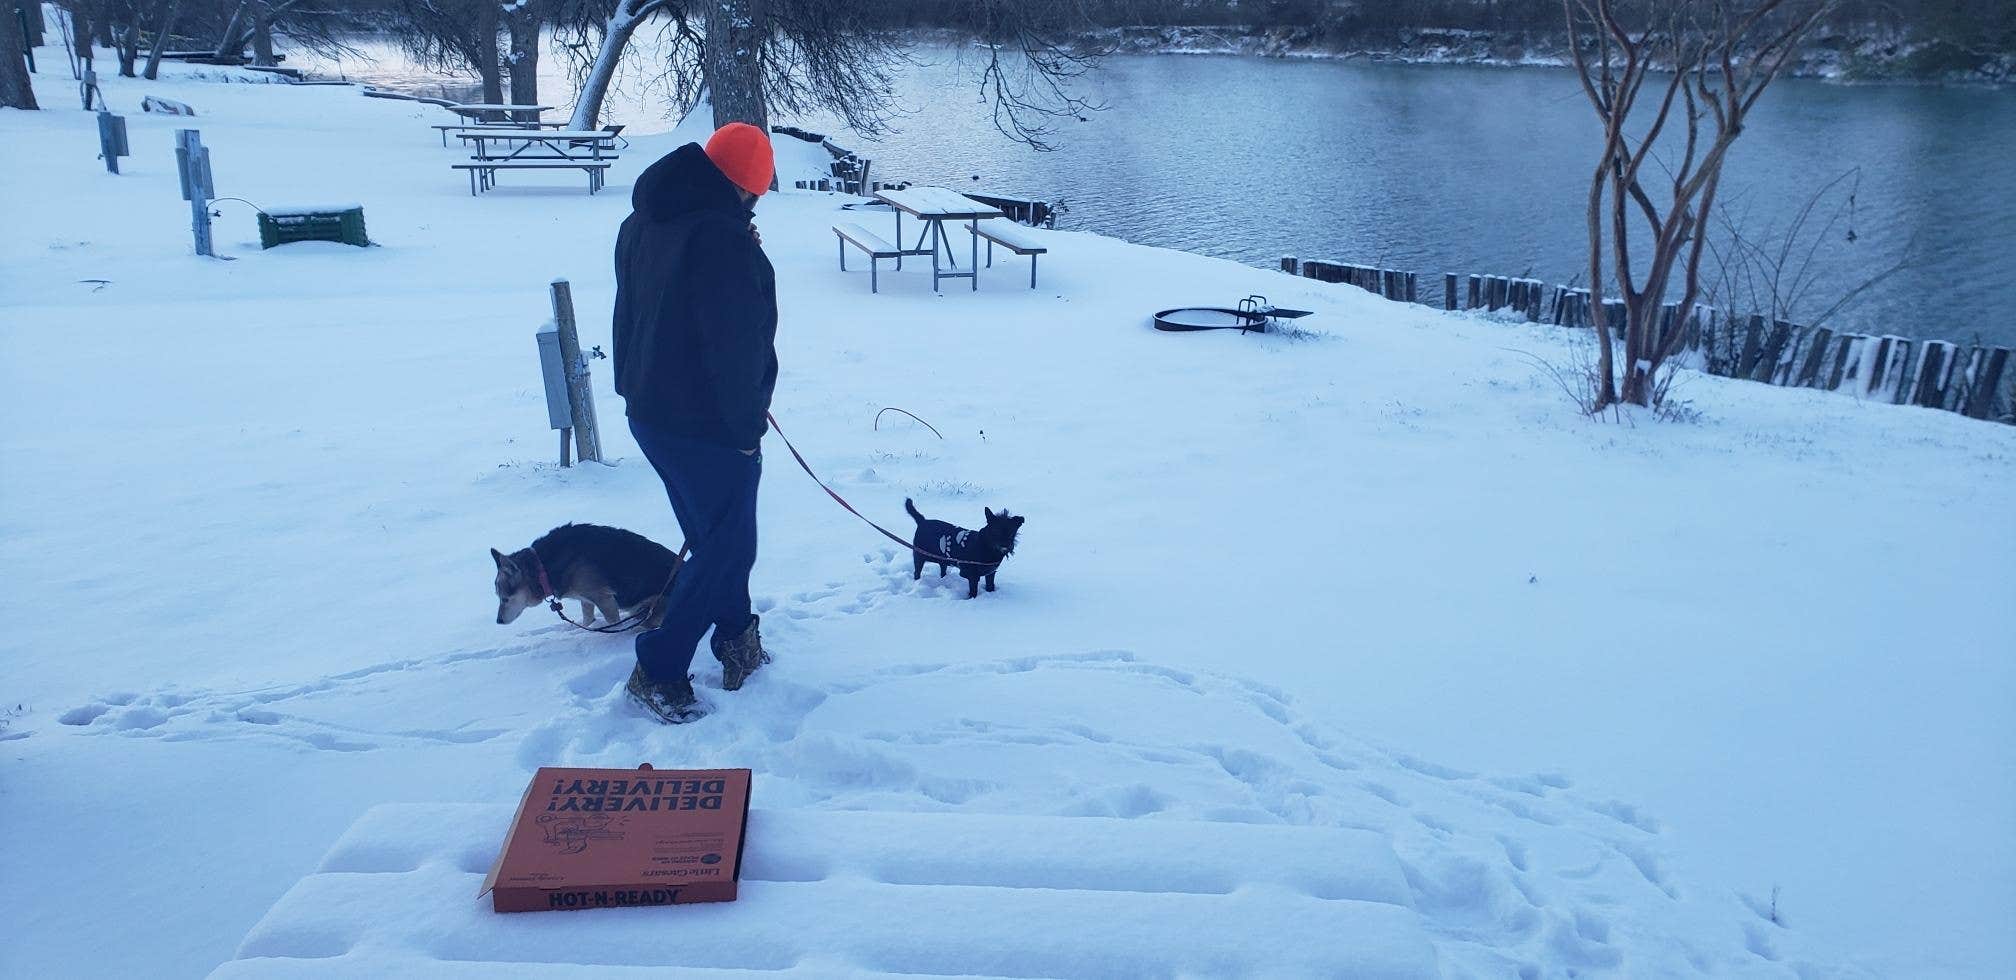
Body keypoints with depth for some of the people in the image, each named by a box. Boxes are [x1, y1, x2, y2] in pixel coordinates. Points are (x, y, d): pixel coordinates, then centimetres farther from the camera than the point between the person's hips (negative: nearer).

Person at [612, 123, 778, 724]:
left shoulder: (642, 223, 7)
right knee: (726, 545, 4)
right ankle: (657, 670, 8)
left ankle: (736, 639, 35)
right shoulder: (725, 239, -23)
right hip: (709, 426, -9)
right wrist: (746, 427, -12)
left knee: (712, 534, 22)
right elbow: (738, 347, -21)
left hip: (650, 412, 9)